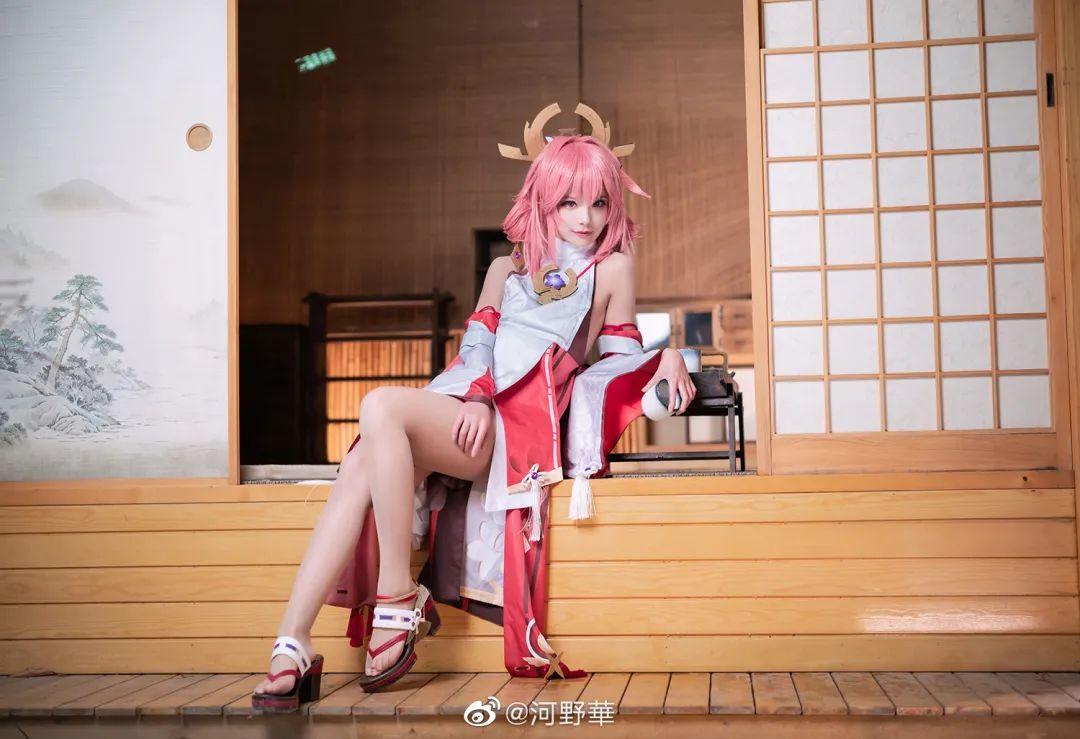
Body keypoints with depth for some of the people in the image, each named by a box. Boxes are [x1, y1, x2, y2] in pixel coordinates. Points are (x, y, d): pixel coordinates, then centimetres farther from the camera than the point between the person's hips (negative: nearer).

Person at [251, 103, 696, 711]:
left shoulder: (612, 266, 17)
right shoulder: (508, 267, 27)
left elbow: (622, 359, 15)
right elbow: (476, 343, 16)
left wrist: (666, 358, -8)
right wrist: (479, 398, -5)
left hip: (523, 421, -5)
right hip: (470, 410, 5)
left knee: (382, 406, -32)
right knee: (361, 468, -26)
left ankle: (400, 598, -25)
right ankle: (292, 649, -29)